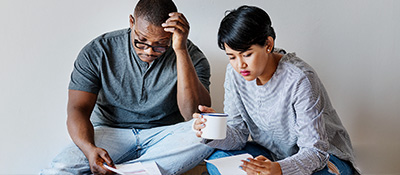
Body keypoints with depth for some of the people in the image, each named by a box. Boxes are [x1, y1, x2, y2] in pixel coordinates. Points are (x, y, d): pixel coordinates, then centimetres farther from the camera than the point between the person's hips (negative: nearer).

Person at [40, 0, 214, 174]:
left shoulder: (190, 56, -9)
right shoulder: (97, 52, -7)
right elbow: (78, 109, -10)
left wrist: (181, 50, -30)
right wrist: (90, 149, -32)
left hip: (165, 137, 1)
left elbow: (195, 114, -23)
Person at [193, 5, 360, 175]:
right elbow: (238, 134, -7)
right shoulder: (235, 73, -10)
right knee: (217, 160, -19)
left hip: (324, 156, -5)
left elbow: (314, 150, -27)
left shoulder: (299, 80, -28)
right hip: (272, 155, 6)